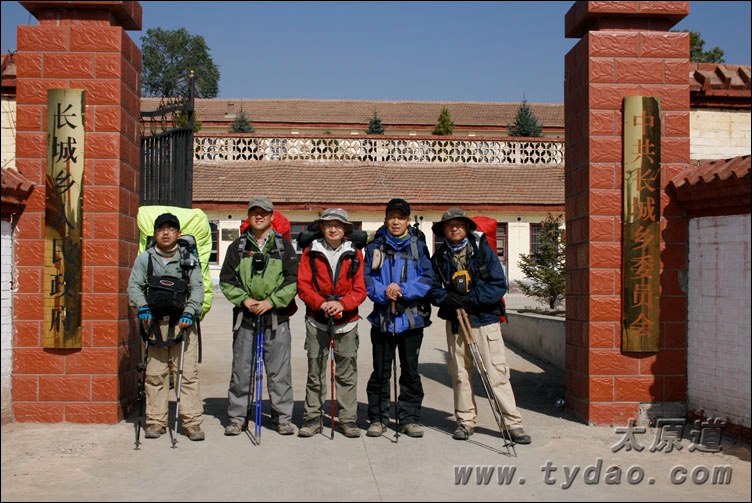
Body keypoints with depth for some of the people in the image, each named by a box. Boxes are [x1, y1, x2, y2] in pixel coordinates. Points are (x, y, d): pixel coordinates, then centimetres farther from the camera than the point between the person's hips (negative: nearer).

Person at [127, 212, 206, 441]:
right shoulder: (144, 258, 12)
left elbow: (197, 288, 3)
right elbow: (134, 285, 7)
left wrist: (189, 312, -10)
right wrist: (142, 307, -10)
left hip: (182, 321, -1)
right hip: (155, 321, 2)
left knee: (187, 373, -5)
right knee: (155, 374, 5)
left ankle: (192, 422, 0)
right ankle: (156, 421, 15)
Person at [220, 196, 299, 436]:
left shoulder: (284, 245, 7)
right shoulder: (238, 246, 10)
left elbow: (294, 280, 1)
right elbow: (226, 280, 8)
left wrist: (271, 301, -9)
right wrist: (244, 300, -7)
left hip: (276, 317, -1)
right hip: (245, 317, 1)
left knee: (279, 371, 2)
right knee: (241, 370, 5)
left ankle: (282, 418, 13)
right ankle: (237, 418, 16)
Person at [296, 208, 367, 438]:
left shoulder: (355, 254, 5)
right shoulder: (311, 253, 4)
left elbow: (360, 289, 1)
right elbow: (303, 286, -1)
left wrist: (342, 303, -16)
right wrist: (321, 304, -16)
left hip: (347, 320, 0)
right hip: (317, 320, 0)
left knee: (347, 373, 3)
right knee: (315, 371, 5)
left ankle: (348, 418, 12)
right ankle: (312, 417, 15)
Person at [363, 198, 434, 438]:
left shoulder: (418, 245, 5)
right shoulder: (374, 247, 7)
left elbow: (428, 278, -3)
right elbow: (366, 278, 0)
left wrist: (403, 290, -16)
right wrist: (383, 292, -18)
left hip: (412, 317, 0)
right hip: (382, 317, 0)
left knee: (410, 370, 7)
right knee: (380, 371, 5)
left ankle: (409, 418, 18)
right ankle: (378, 418, 17)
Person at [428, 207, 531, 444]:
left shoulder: (483, 250, 0)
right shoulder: (439, 257, 8)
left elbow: (499, 285, -6)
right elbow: (434, 289, 7)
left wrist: (469, 298, -15)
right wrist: (447, 299, -15)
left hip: (485, 320, -3)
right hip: (455, 321, 3)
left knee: (497, 372, -5)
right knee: (460, 373, 7)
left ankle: (513, 422, 2)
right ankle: (465, 421, 19)